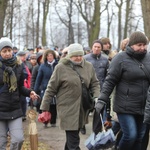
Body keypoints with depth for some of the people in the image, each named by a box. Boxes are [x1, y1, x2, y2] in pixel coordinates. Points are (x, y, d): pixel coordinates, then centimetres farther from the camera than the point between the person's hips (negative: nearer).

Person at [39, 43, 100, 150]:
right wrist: (44, 108, -4)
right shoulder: (61, 67, -8)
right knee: (73, 141, -6)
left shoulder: (88, 66, 4)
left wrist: (97, 98, -5)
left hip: (82, 109, 5)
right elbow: (51, 89, -4)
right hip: (68, 109, -4)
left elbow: (95, 84, 13)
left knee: (72, 138, 17)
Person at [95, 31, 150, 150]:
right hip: (125, 107, -5)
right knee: (130, 135, -13)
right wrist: (102, 100, -13)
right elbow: (110, 81, -8)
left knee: (140, 138, 10)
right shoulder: (121, 58, -8)